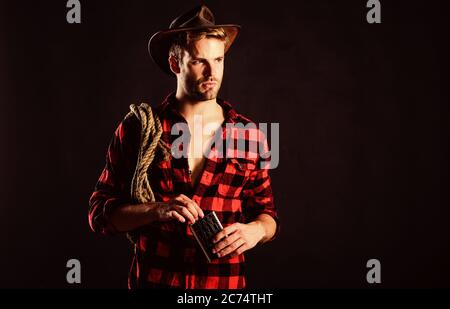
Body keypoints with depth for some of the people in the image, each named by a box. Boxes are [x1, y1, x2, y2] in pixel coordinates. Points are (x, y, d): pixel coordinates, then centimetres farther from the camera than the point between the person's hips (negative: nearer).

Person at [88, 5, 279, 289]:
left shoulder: (250, 135, -3)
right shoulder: (137, 129, -7)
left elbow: (267, 212, 6)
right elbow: (100, 212, -5)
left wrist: (255, 230, -16)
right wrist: (156, 210, -22)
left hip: (225, 283, 1)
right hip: (153, 278, -1)